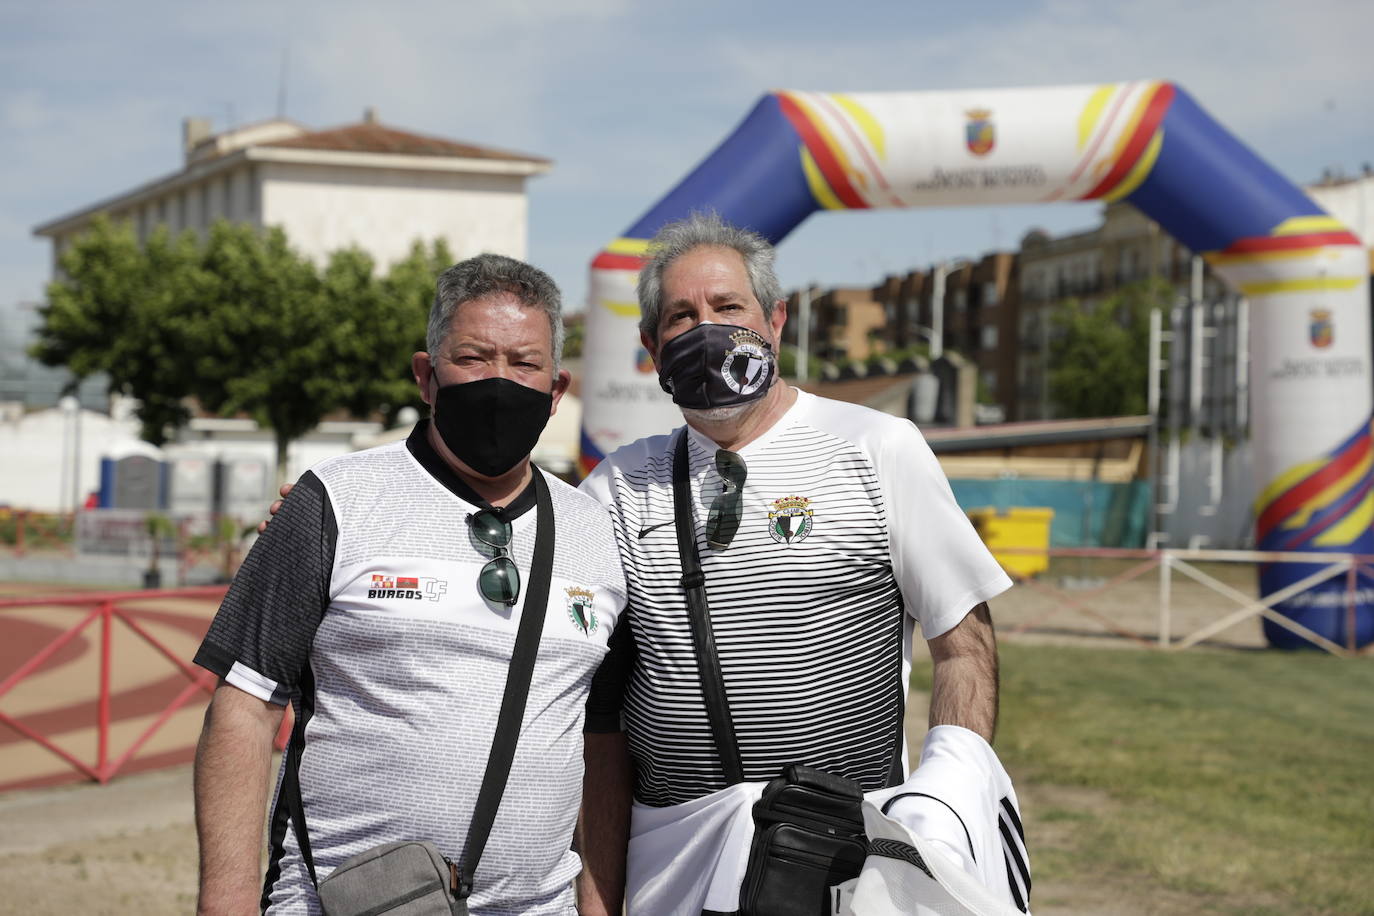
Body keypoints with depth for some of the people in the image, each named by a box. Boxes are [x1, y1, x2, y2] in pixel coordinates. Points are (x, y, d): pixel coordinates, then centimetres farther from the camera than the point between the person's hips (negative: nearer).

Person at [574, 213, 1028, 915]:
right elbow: (601, 711, 7)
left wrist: (947, 791, -16)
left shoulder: (881, 450, 1)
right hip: (671, 854, 2)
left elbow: (964, 641, -1)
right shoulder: (618, 490, 7)